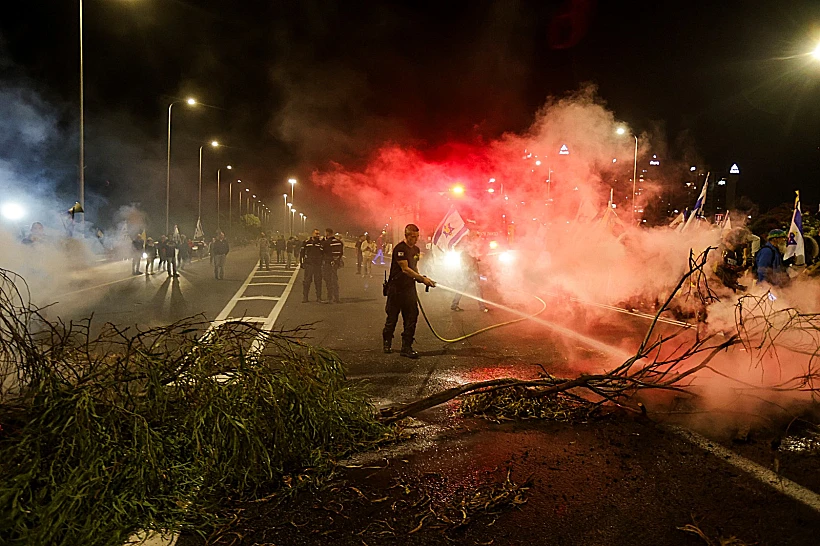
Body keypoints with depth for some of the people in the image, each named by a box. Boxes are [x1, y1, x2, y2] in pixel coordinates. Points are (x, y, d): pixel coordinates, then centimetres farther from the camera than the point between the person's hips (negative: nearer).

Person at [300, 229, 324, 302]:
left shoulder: (321, 243, 6)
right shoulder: (306, 242, 3)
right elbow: (301, 252, 7)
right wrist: (301, 263, 4)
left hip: (318, 265, 2)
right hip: (308, 265, -2)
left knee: (318, 281, 4)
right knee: (307, 281, -1)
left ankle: (319, 297, 12)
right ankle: (305, 297, 5)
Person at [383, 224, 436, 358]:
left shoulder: (416, 250, 12)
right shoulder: (400, 249, -14)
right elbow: (405, 269, -19)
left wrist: (422, 278, 3)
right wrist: (422, 278, -23)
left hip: (409, 287, 7)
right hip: (396, 288, -6)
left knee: (412, 317, 0)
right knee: (392, 316, 5)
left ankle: (407, 347, 5)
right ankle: (387, 342, 26)